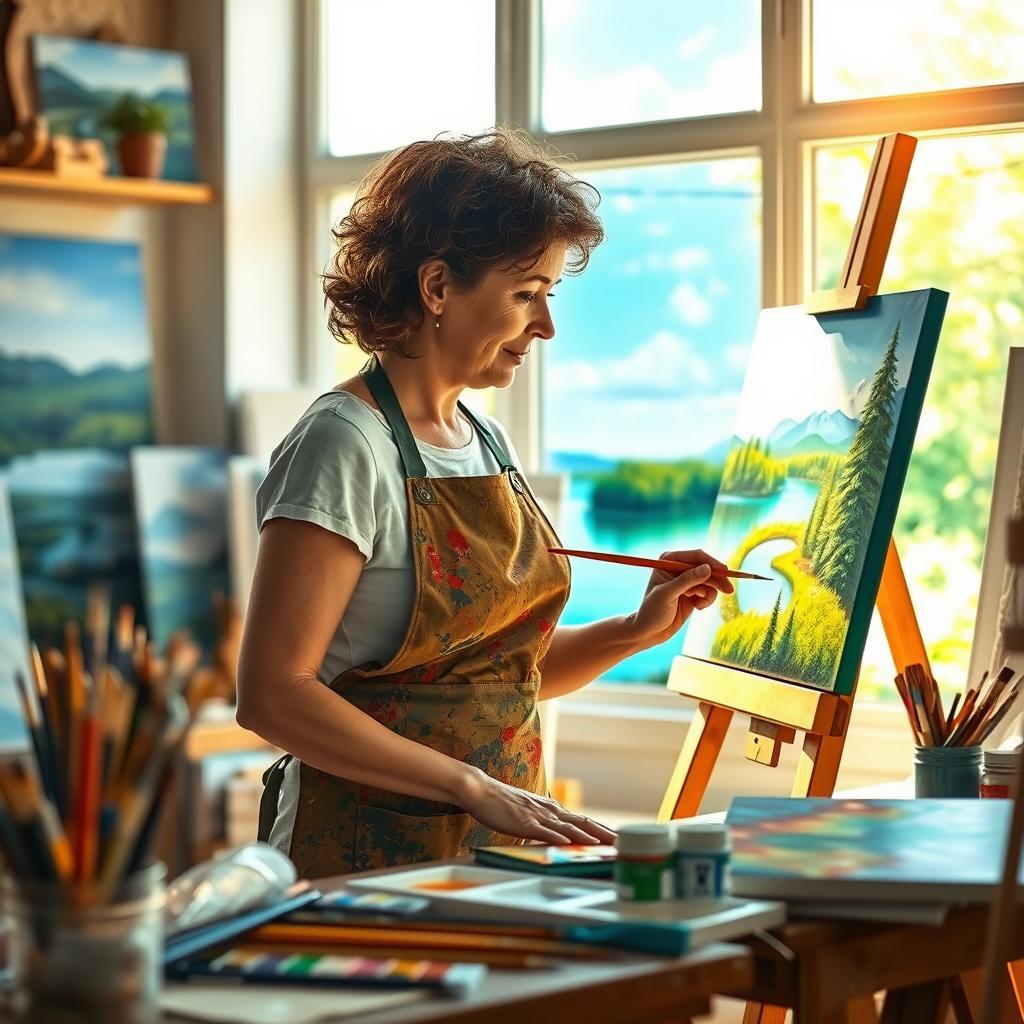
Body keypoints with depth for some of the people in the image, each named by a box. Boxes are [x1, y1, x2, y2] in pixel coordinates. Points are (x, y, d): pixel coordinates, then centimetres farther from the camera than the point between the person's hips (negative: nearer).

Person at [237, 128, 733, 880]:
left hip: (498, 848, 7)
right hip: (368, 861, -7)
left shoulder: (489, 443, 12)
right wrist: (476, 788, -21)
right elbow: (272, 694, -20)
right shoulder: (344, 445, -13)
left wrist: (639, 631, 3)